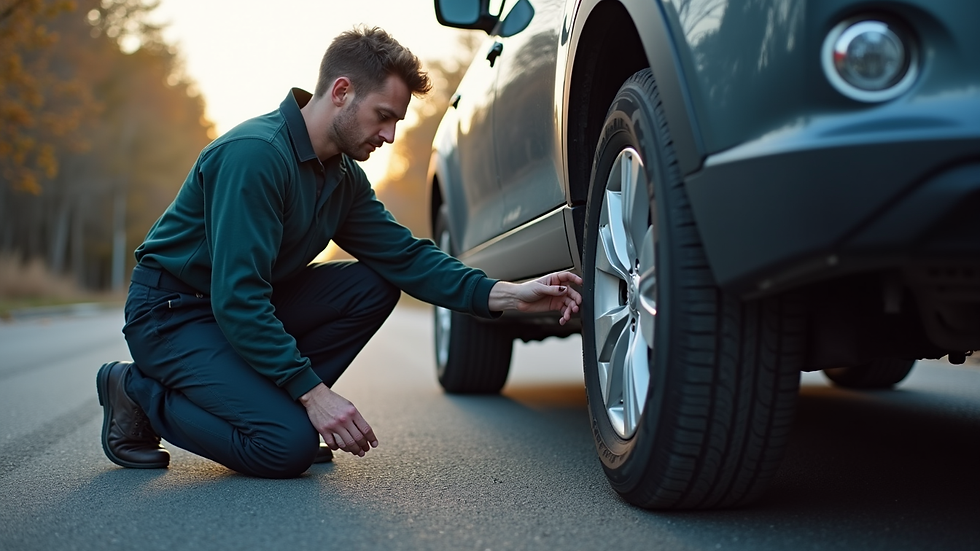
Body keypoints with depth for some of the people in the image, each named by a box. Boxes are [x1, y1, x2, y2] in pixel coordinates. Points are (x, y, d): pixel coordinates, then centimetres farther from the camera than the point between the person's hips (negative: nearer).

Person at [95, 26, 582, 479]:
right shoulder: (255, 154, -26)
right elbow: (236, 299, -30)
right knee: (288, 446, -22)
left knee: (375, 284, -7)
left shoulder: (342, 176, 3)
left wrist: (505, 295, -15)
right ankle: (142, 394, -2)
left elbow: (404, 254, -1)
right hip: (170, 315, -8)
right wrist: (312, 392, -30)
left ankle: (272, 400, 1)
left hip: (251, 307, 9)